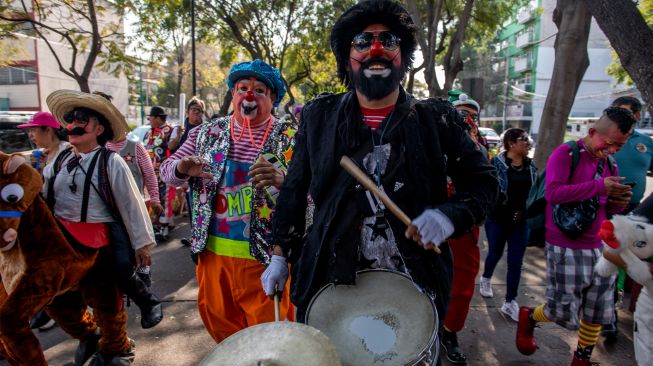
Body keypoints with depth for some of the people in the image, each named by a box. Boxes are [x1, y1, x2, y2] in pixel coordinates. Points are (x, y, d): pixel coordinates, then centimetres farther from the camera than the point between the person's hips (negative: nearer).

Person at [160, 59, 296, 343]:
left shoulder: (288, 138, -6)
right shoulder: (207, 133, 5)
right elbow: (166, 171, 8)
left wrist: (282, 179, -35)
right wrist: (182, 168, -16)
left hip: (264, 255, -3)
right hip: (212, 249, 4)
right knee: (217, 318, 21)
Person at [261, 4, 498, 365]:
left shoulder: (438, 119, -2)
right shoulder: (319, 116, 1)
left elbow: (483, 181, 3)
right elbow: (294, 190, 6)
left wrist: (450, 214, -17)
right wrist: (280, 254, 4)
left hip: (414, 286, 0)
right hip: (330, 281, 1)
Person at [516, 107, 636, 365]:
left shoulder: (610, 164, 11)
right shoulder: (566, 153, -10)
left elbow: (607, 208, 20)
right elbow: (552, 193, -24)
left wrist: (618, 203, -3)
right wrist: (599, 186, -25)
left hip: (600, 248, 7)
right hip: (566, 248, -7)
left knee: (598, 314, 13)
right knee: (565, 314, 1)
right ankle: (528, 316, 31)